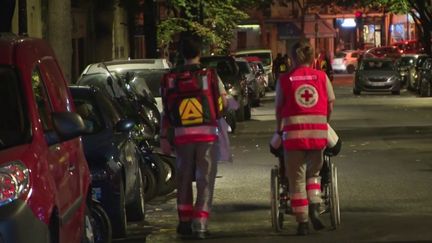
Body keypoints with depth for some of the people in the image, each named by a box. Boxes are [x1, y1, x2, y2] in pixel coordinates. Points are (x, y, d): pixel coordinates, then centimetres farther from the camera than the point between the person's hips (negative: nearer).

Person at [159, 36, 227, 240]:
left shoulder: (171, 79, 2)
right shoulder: (209, 75, -4)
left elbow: (166, 111, 2)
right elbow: (223, 103, 6)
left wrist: (163, 137, 8)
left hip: (182, 135, 2)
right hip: (207, 134, -2)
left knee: (184, 179, 16)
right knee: (205, 180, 1)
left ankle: (185, 222, 21)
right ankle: (200, 224, -9)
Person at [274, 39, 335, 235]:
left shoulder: (285, 80, 1)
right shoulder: (322, 77, 4)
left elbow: (279, 108, 5)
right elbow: (330, 104, 7)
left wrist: (279, 129, 20)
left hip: (294, 131, -2)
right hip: (319, 131, 2)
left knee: (296, 178, 6)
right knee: (313, 173, 19)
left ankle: (302, 221, 5)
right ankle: (314, 208, -2)